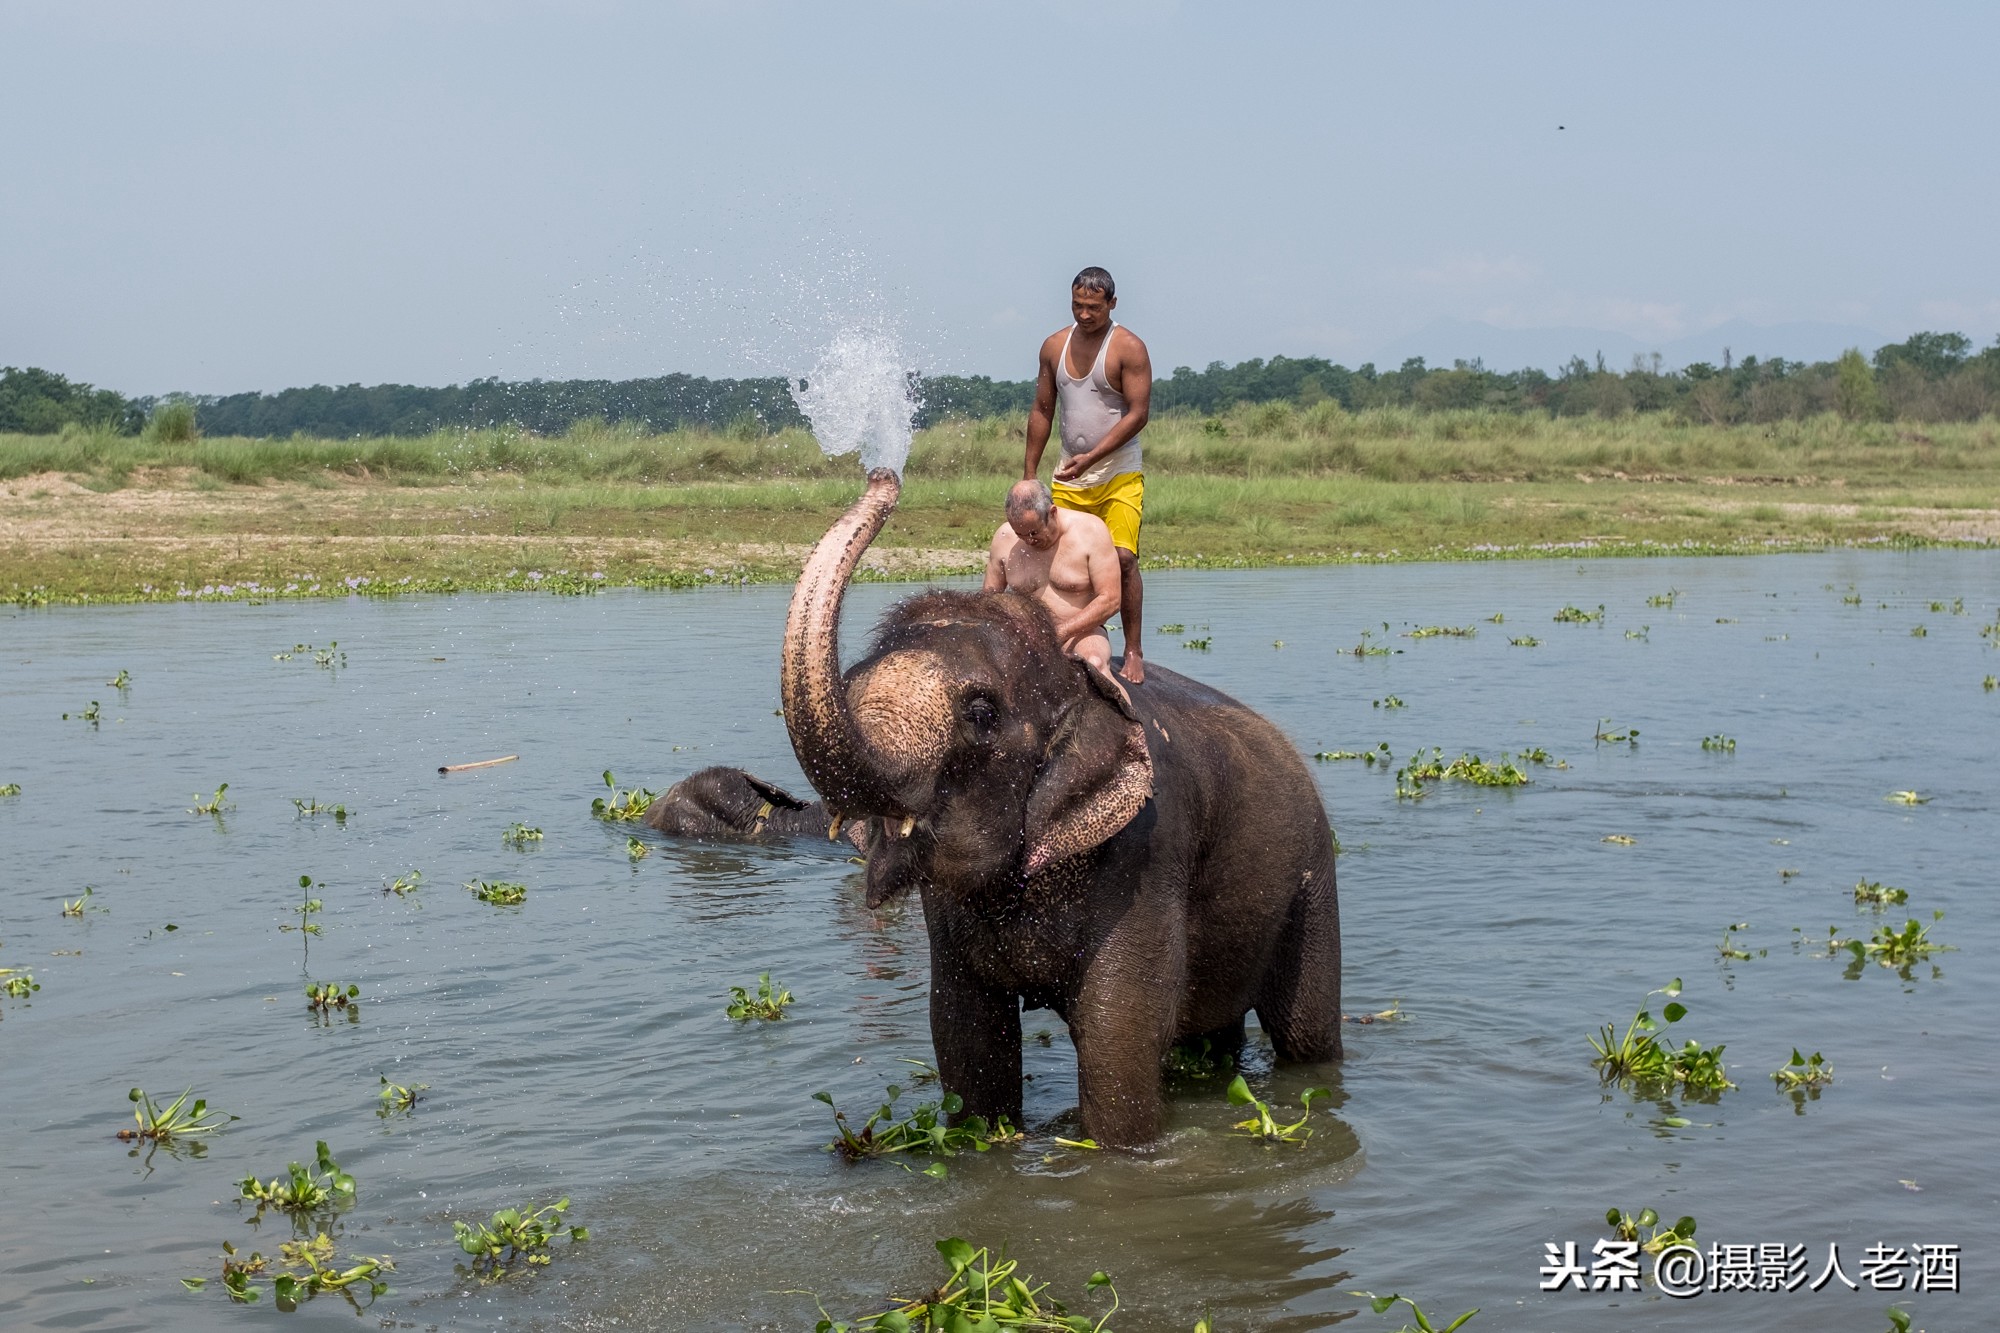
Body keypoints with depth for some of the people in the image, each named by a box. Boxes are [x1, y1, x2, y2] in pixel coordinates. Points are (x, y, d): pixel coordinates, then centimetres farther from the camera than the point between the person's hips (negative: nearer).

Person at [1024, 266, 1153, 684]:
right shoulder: (1055, 346, 9)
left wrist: (1091, 457, -19)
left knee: (1122, 558, -14)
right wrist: (1029, 473, 12)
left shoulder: (1129, 348, -7)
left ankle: (1133, 651, -5)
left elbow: (1137, 414, -12)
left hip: (1119, 474, -5)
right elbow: (1042, 410, 15)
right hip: (1068, 477, 5)